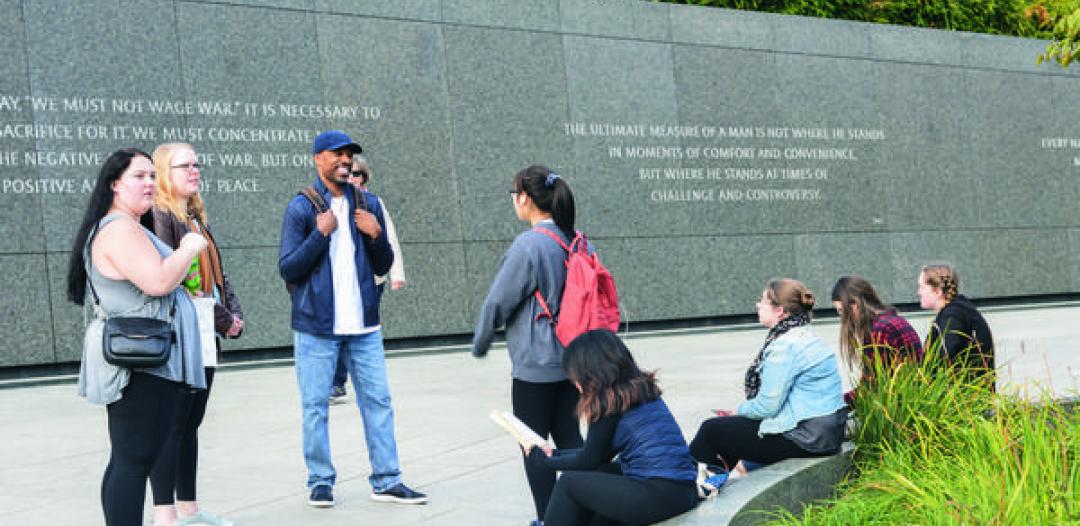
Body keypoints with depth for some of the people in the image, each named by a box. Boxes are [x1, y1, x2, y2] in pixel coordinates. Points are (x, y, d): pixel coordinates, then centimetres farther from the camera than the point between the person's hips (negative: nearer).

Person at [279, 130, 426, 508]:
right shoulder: (301, 208, -3)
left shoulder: (368, 204, 10)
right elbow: (287, 269, -6)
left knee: (378, 400, 4)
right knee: (315, 405, 2)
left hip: (363, 324, 4)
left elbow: (382, 267, 13)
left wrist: (376, 236, -6)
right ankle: (320, 481, 14)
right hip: (316, 326, -3)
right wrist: (320, 233, -16)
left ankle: (386, 480, 11)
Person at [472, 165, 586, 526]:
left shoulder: (528, 245, -17)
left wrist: (480, 344, 5)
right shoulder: (575, 242, 6)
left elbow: (498, 302, -12)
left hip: (534, 364, -7)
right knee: (569, 438, 13)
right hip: (573, 359, 7)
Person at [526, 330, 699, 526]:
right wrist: (555, 453, 29)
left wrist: (544, 460, 15)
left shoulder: (611, 399, -10)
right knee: (588, 475, 21)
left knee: (569, 482, 3)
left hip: (662, 493, -9)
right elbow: (599, 455, 21)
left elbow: (589, 461, 0)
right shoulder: (639, 388, 15)